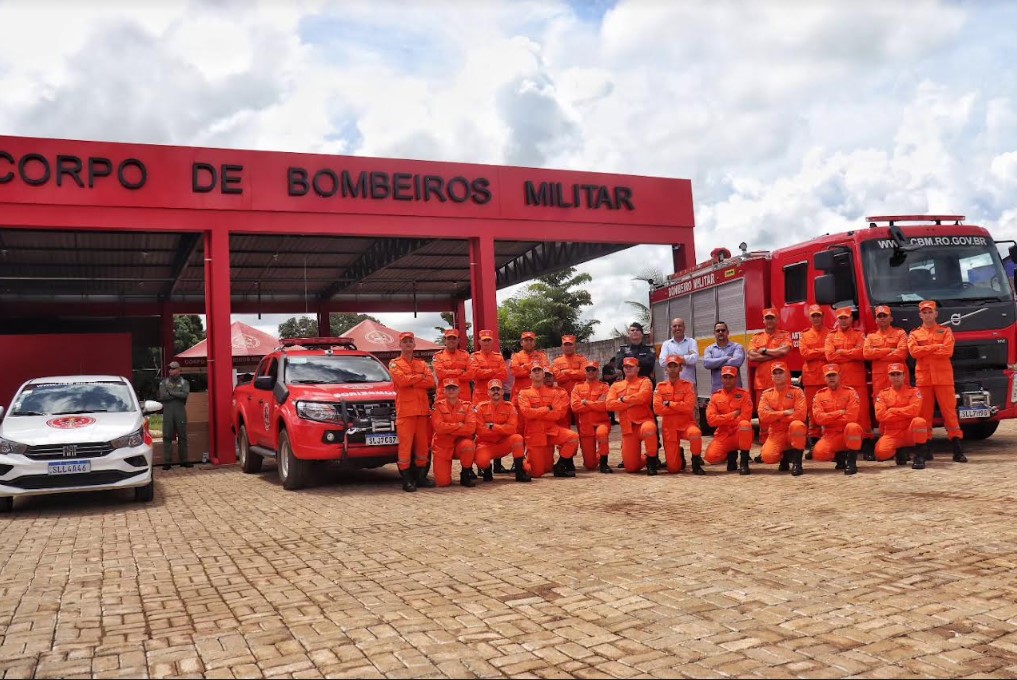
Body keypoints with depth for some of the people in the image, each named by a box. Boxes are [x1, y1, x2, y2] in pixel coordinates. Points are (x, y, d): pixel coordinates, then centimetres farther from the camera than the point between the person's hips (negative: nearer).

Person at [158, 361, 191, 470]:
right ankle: (167, 462, 1)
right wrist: (178, 395, -5)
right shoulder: (164, 382, 10)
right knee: (167, 437, -2)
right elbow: (162, 396, -6)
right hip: (168, 413, 0)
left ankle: (184, 460, 10)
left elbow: (185, 394, -10)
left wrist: (171, 392, -7)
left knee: (182, 436, 4)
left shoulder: (184, 382, 9)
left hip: (180, 412, 0)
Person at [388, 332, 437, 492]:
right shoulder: (394, 364, 8)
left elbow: (431, 382, 3)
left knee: (422, 444, 7)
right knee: (405, 444, -7)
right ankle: (407, 479, -3)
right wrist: (420, 377, -1)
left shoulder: (422, 364, 19)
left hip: (422, 409, 4)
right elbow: (402, 380, -12)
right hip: (405, 410, -4)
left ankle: (421, 476, 16)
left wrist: (410, 381, -7)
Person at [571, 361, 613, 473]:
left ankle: (603, 462, -20)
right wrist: (596, 404, -10)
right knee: (590, 465, -2)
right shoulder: (578, 388, 8)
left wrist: (586, 402, -8)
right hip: (585, 425, 2)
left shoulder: (604, 386, 3)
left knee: (601, 433, -41)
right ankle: (595, 458, 37)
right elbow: (575, 406, -7)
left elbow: (604, 405, -13)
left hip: (601, 422, -2)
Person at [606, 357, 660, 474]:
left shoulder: (644, 381, 6)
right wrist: (633, 402, -8)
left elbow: (642, 396, -16)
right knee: (631, 467, -6)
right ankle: (646, 459, 29)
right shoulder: (616, 386, 16)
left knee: (648, 429, -43)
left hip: (644, 420, -3)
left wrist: (623, 399, -4)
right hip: (627, 427, 3)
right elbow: (610, 404, -2)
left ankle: (652, 461, -18)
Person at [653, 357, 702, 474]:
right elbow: (657, 408, -10)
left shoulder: (688, 386, -1)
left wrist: (669, 404, -11)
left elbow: (689, 407, -16)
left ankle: (696, 463, -14)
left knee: (695, 433, -40)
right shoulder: (660, 386, 3)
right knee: (673, 468, -5)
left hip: (686, 424, -1)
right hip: (669, 428, 2)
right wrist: (680, 408, -12)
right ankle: (679, 454, 33)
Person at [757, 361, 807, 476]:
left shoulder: (796, 392, -2)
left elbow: (800, 414, -15)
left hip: (794, 432, -2)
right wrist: (785, 412, -14)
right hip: (776, 434, 2)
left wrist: (775, 416, -11)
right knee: (767, 456, -26)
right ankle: (785, 456, 11)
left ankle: (797, 462, -22)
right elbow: (763, 415, -9)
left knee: (797, 425, -38)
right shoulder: (767, 394, 6)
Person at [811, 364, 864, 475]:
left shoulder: (850, 392, -3)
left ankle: (851, 462, -19)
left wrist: (829, 418, -9)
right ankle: (839, 456, 9)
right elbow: (819, 418, -9)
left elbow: (851, 417, -15)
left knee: (853, 427, -39)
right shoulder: (820, 395, 4)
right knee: (818, 453, -27)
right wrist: (839, 413, -14)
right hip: (830, 435, 2)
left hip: (848, 433, -2)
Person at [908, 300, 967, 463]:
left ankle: (957, 450, -4)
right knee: (925, 413, 3)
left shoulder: (946, 331, 9)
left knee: (949, 411, -4)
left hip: (943, 377, -1)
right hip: (923, 378, 1)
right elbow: (913, 351, -7)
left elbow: (947, 351, -7)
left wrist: (924, 351, -5)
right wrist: (936, 347, -9)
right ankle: (927, 449, 9)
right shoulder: (914, 334, 12)